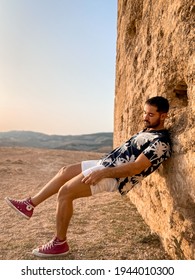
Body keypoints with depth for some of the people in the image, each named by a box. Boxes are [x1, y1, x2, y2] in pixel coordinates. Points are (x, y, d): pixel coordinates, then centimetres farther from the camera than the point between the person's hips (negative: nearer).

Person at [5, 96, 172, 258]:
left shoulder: (161, 143, -17)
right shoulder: (148, 130, 14)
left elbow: (136, 167, -25)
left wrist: (102, 173, -27)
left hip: (113, 176, -10)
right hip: (106, 163, 10)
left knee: (65, 192, -13)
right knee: (66, 171, 11)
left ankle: (59, 243, 2)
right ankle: (29, 205, 20)